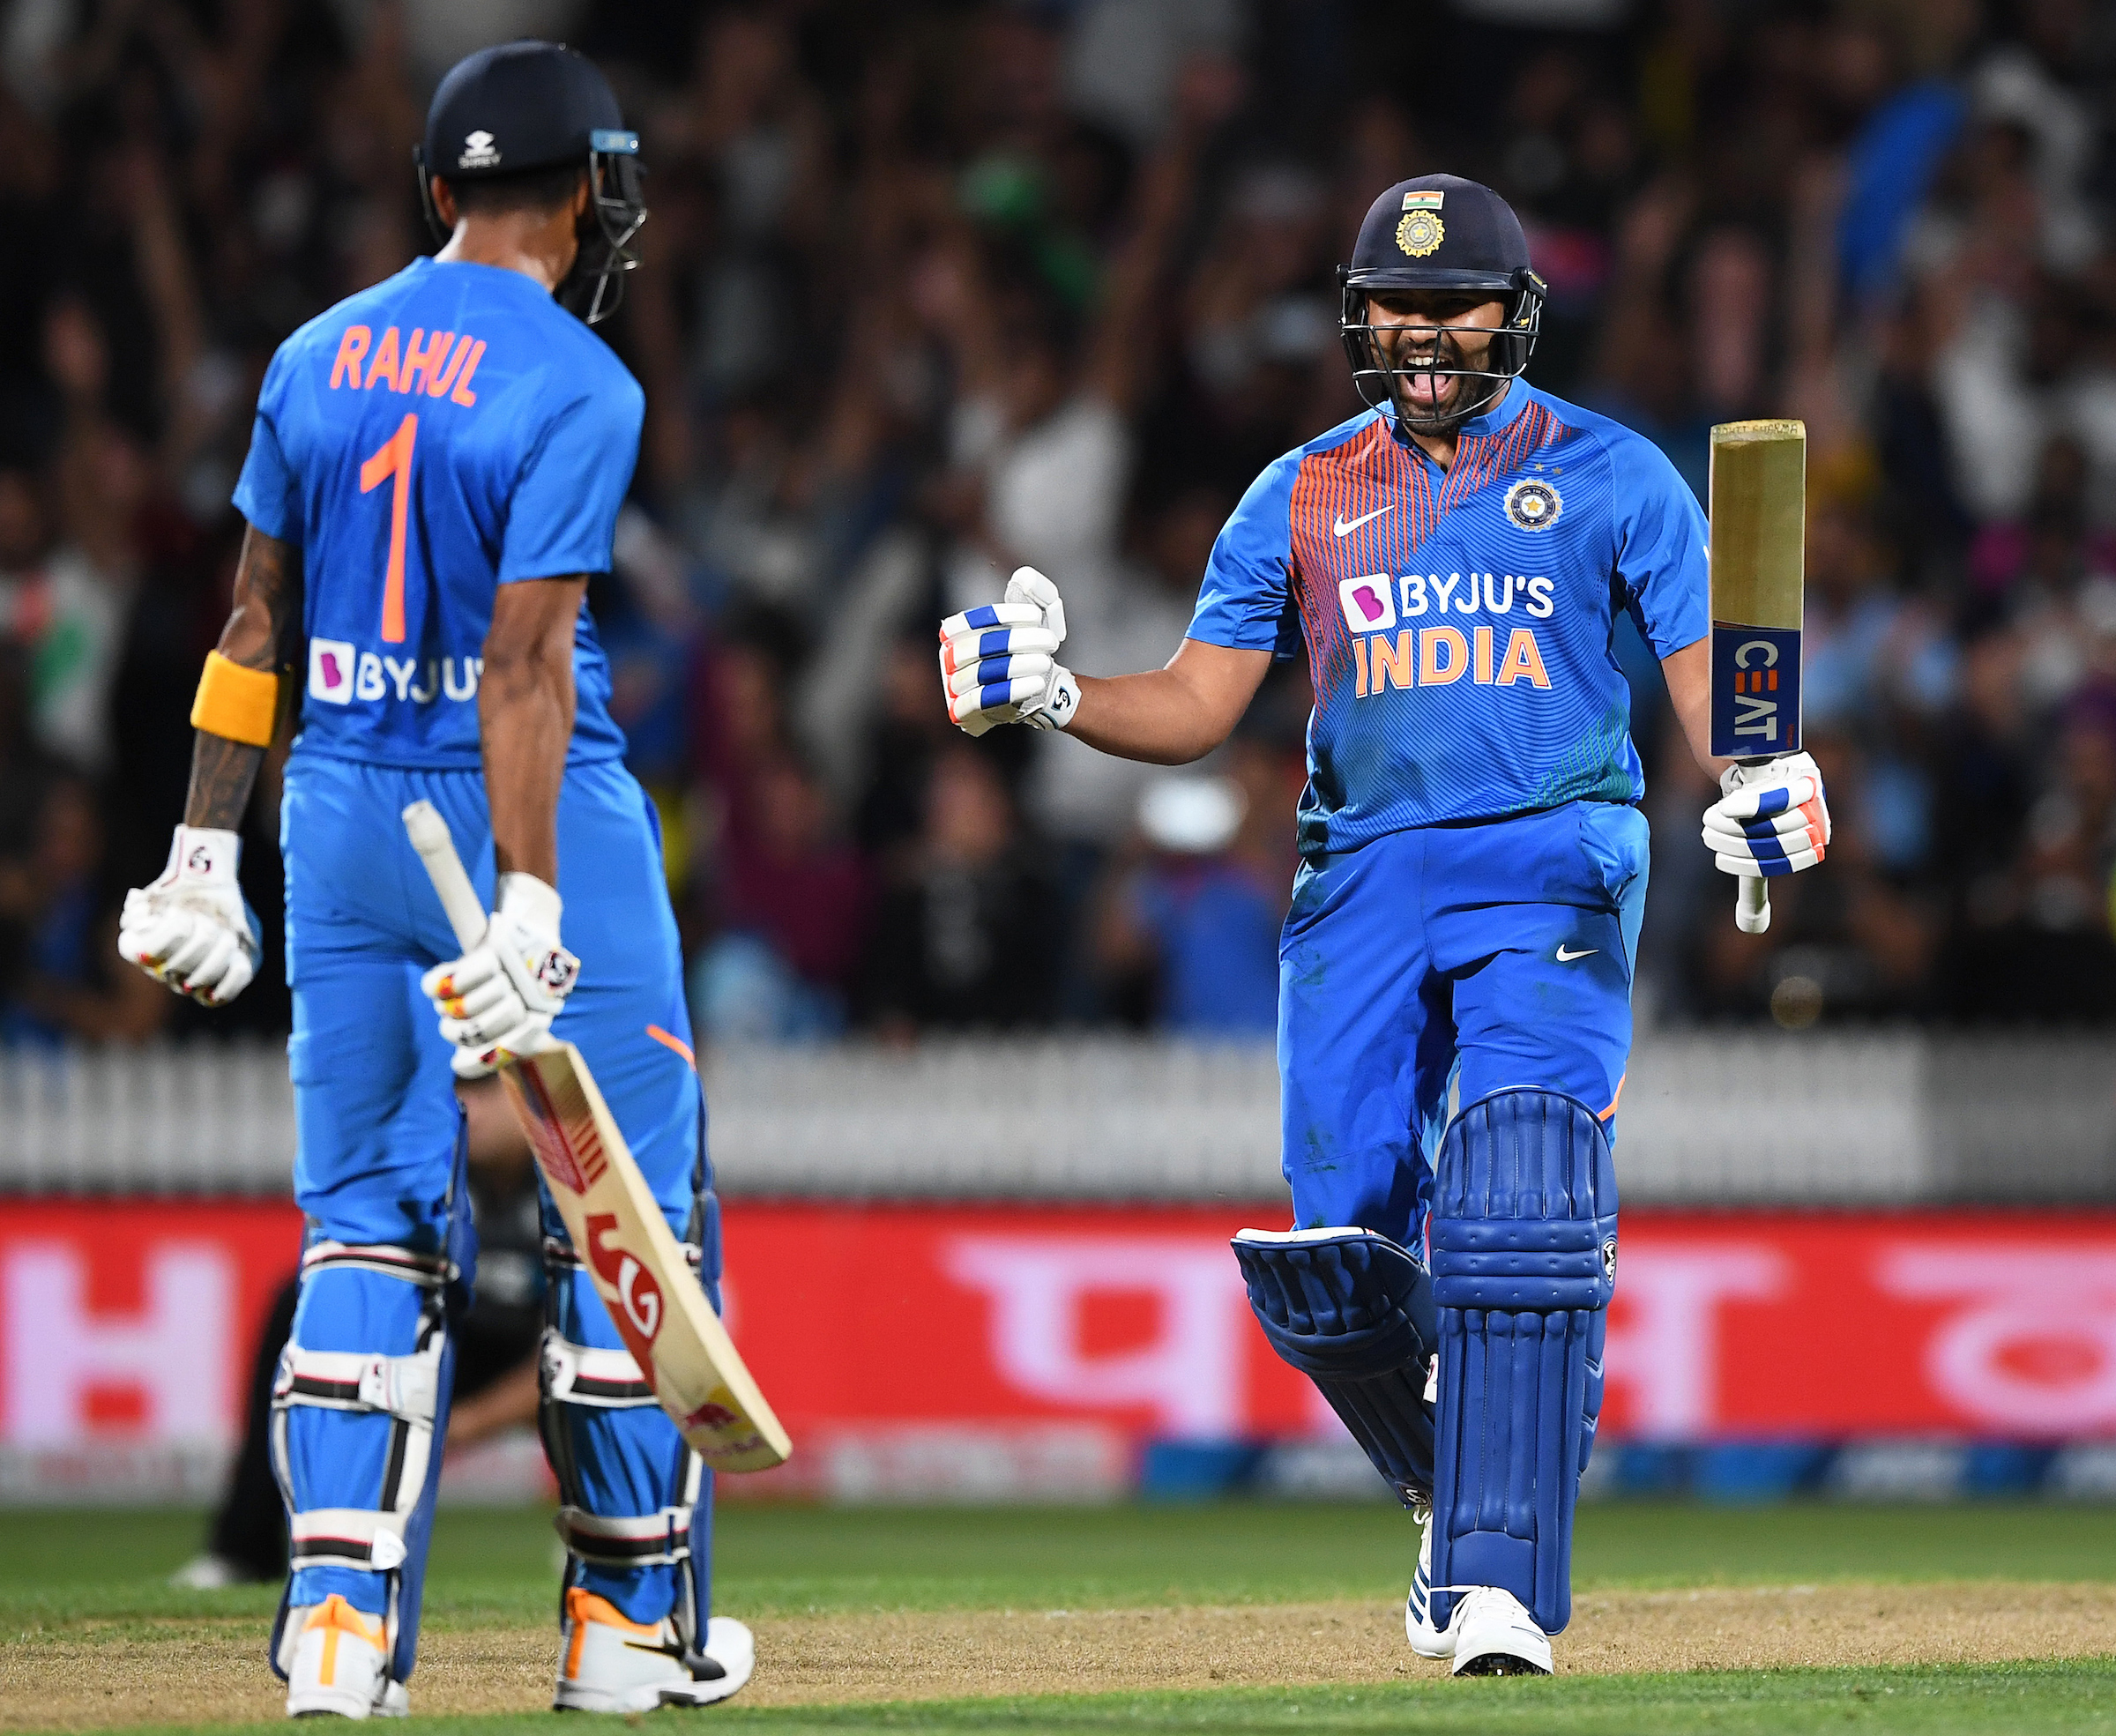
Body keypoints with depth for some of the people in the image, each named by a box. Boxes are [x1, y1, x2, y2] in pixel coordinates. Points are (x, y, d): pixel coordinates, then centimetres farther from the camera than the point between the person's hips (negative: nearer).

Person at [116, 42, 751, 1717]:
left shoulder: (315, 361, 5)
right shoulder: (579, 387, -13)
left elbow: (259, 619, 8)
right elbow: (527, 658, -20)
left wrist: (207, 853, 13)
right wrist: (524, 912, -23)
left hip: (341, 819, 5)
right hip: (544, 820, -5)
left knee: (371, 1220, 9)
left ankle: (338, 1612, -1)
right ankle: (631, 1619, 12)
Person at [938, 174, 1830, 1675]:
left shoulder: (1614, 478, 7)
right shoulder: (1306, 497, 14)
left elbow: (1705, 673, 1)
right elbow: (1195, 707, 12)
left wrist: (1759, 784, -21)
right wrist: (1049, 696, -6)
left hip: (1551, 869, -3)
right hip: (1363, 875, 3)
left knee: (1517, 1197, -22)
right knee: (1336, 1251, -5)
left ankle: (1502, 1581, -23)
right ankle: (1463, 1483, 25)